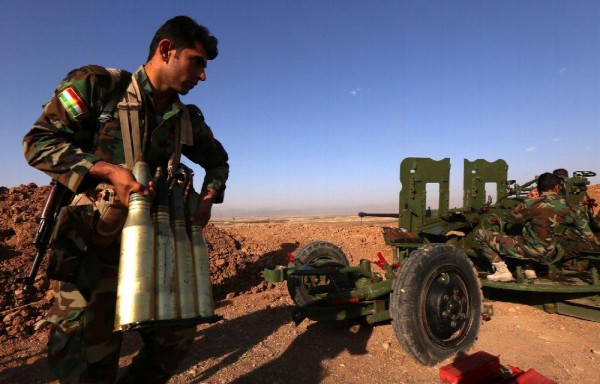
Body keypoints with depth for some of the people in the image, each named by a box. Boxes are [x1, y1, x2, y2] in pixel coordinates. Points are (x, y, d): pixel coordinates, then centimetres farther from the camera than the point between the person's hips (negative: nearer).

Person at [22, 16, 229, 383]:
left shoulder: (188, 119, 7)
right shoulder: (98, 84, -5)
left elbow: (218, 160, 21)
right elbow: (39, 141, -7)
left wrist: (207, 199, 3)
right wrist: (107, 170, -21)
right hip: (93, 241, -4)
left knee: (178, 334, 11)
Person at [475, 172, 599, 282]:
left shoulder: (532, 205, -18)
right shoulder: (569, 207, -3)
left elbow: (510, 222, -5)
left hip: (528, 251, -6)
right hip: (547, 255, 6)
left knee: (481, 233, -4)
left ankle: (503, 271, -7)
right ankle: (529, 270, 22)